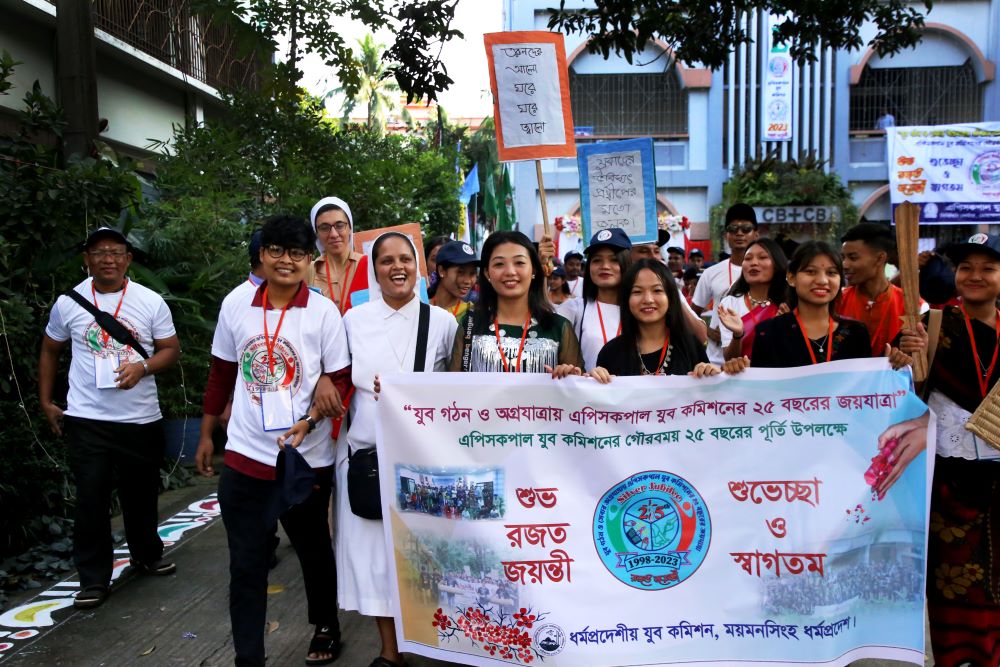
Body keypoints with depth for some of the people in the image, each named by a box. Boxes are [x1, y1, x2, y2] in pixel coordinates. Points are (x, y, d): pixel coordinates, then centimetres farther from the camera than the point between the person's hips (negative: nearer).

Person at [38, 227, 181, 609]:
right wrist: (46, 402, 9)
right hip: (86, 420, -1)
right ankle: (93, 579, 12)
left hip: (141, 418, 1)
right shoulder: (68, 303, 1)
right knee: (91, 501, -1)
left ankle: (147, 555, 38)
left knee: (141, 495, 16)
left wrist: (142, 367, -17)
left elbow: (171, 350, 2)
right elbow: (50, 352, 12)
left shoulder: (151, 302, -2)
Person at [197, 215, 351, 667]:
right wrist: (206, 436, 14)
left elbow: (340, 380, -5)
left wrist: (309, 421, -22)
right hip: (245, 456, 2)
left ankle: (326, 628, 42)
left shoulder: (324, 311, -8)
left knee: (313, 550, 18)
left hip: (308, 458, -1)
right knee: (245, 565, 7)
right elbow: (221, 373, 10)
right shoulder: (236, 303, 0)